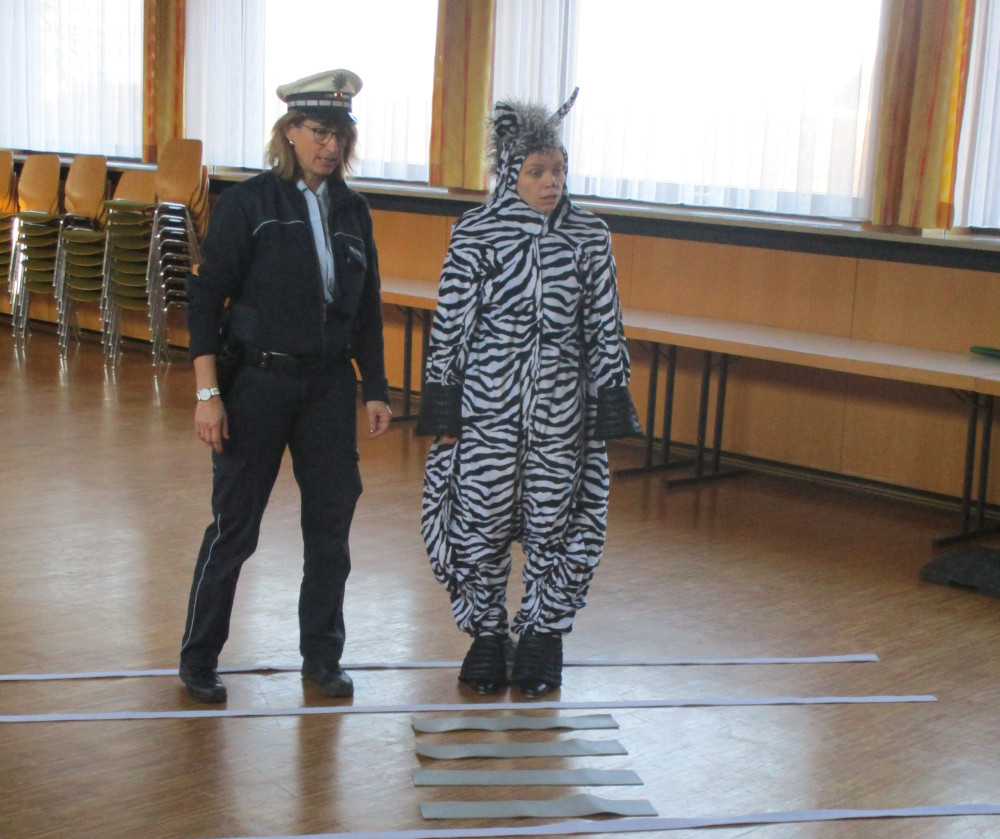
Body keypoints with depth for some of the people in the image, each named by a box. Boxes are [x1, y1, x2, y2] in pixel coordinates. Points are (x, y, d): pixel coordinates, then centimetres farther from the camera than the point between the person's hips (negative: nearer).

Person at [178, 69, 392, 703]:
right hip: (258, 382, -4)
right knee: (235, 526, 2)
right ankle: (199, 659, 18)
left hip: (330, 385, 4)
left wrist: (376, 390, 9)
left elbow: (366, 310, 13)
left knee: (331, 521, 7)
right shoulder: (248, 204, -6)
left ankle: (322, 656, 23)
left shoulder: (353, 211, 8)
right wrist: (209, 393, -14)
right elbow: (205, 299, -8)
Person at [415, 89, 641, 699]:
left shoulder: (590, 236, 2)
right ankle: (487, 638, 22)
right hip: (488, 401, -1)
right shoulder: (475, 234, -4)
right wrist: (442, 408, -2)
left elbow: (605, 327, 5)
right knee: (483, 520, 3)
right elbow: (452, 323, -1)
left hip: (562, 405, 2)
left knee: (555, 521, 7)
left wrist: (611, 408, 2)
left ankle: (542, 640, 24)